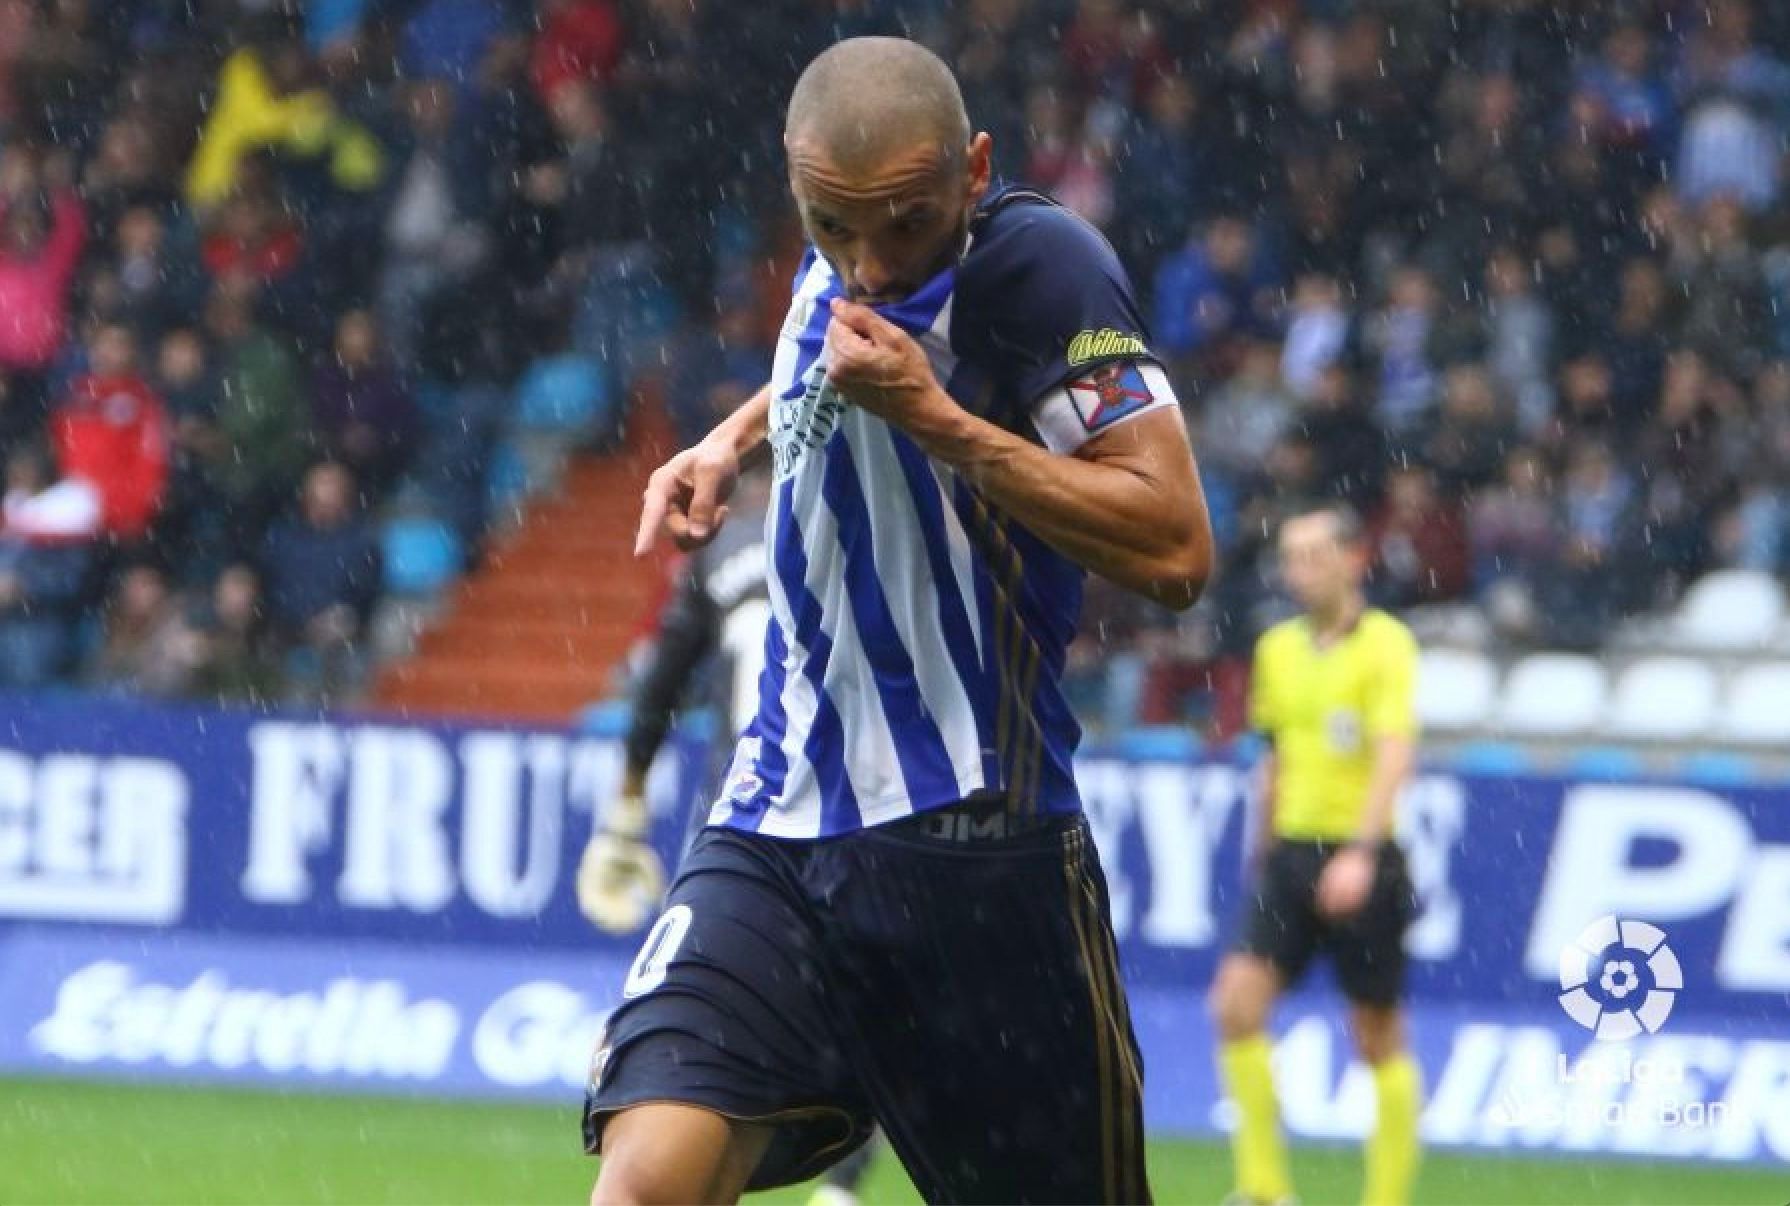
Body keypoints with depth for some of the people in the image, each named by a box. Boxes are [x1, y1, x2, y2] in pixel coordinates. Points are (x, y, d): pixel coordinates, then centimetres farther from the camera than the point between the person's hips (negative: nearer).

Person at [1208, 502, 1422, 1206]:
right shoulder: (1278, 647, 12)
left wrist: (1362, 852, -29)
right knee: (1236, 1002, -12)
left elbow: (1395, 752, -19)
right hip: (1290, 851, 5)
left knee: (1378, 1037, 2)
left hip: (1360, 862, -5)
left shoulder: (1385, 644, -8)